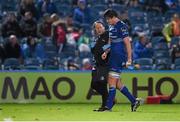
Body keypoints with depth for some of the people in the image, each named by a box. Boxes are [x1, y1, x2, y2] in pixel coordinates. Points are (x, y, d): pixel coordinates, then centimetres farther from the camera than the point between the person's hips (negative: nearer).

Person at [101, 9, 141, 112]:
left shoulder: (122, 26, -12)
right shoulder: (111, 27, 16)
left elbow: (127, 43, -14)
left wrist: (129, 59, -17)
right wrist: (106, 52, 10)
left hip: (119, 57, -10)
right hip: (113, 57, 10)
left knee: (112, 81, -9)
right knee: (117, 82, 10)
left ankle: (109, 106, -6)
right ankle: (134, 101, 16)